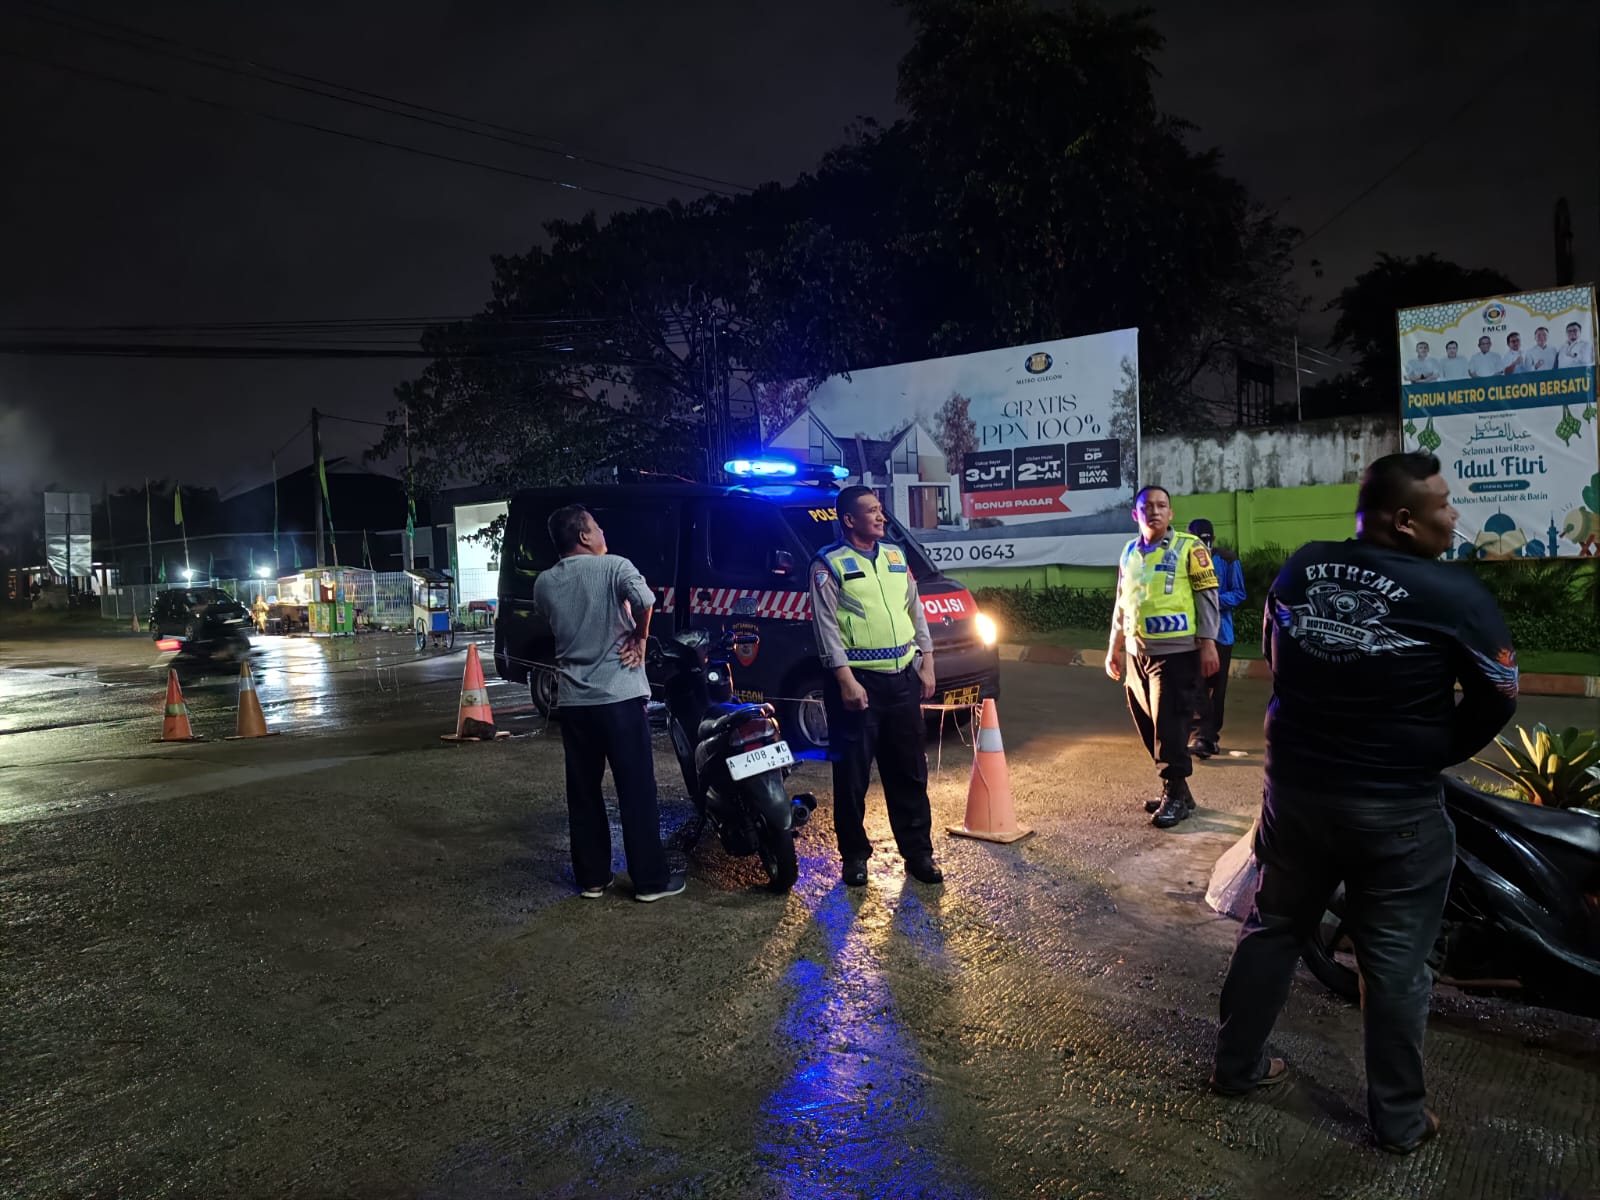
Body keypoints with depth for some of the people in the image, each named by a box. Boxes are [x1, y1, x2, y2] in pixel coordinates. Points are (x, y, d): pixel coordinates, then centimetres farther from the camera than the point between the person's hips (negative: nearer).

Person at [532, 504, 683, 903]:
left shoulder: (544, 583, 6)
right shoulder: (613, 566, -9)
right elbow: (644, 598, -23)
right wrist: (639, 638, -7)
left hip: (573, 700, 5)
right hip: (620, 696, -5)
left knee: (583, 793, 13)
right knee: (636, 791, 3)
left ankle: (591, 878, 19)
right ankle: (650, 880, 8)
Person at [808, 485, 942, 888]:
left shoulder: (895, 555, 13)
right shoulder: (829, 564, -6)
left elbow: (916, 612, 16)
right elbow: (826, 627, -11)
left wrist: (926, 665, 11)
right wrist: (845, 680, -17)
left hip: (903, 678, 6)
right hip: (857, 680, -5)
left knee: (909, 772, 12)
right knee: (853, 775, 4)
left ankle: (918, 851, 23)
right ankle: (855, 855, 18)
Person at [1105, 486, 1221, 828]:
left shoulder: (1188, 547, -4)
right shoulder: (1129, 553, 13)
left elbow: (1206, 597, -6)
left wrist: (1208, 644, -13)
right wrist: (1114, 648, 19)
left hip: (1176, 653, -6)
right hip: (1137, 654, 6)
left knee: (1170, 726, -6)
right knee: (1149, 727, 10)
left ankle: (1175, 794, 7)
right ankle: (1175, 790, 22)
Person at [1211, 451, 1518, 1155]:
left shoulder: (1300, 568, -2)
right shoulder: (1454, 594, -16)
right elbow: (1498, 697, -6)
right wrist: (1436, 753, 10)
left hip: (1294, 788, 5)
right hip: (1396, 809, -4)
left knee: (1273, 930, 18)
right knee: (1394, 964, 10)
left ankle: (1236, 1066, 32)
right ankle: (1398, 1120, 26)